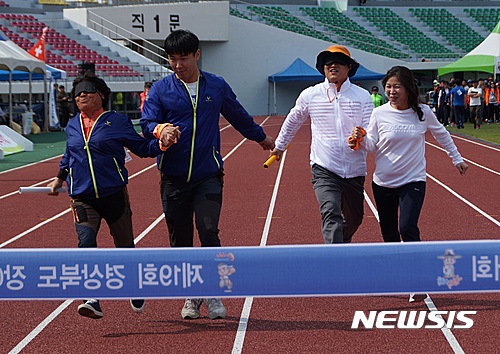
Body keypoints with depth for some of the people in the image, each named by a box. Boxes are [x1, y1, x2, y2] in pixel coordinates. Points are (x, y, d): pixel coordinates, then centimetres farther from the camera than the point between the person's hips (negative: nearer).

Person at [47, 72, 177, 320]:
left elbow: (142, 148, 5)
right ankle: (92, 301, -24)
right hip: (83, 199, 2)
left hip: (114, 195, -2)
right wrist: (59, 178, 34)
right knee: (86, 244, -20)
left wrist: (162, 142, -12)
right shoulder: (72, 127, 12)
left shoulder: (117, 122, 0)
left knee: (125, 246, 10)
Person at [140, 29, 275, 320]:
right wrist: (159, 130, -27)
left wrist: (260, 136, 38)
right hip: (174, 177, 1)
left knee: (208, 231, -15)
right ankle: (192, 296, 19)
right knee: (180, 239, 5)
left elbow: (238, 116, 25)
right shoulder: (161, 89, 4)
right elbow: (147, 123, -3)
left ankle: (214, 293, -3)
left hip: (208, 176, -1)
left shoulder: (217, 86, 8)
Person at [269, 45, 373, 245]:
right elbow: (292, 121, 21)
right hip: (324, 169, -2)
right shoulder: (310, 95, 3)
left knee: (354, 218, 15)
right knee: (331, 215, -22)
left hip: (355, 171, 2)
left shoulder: (363, 96, 2)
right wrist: (279, 146, 31)